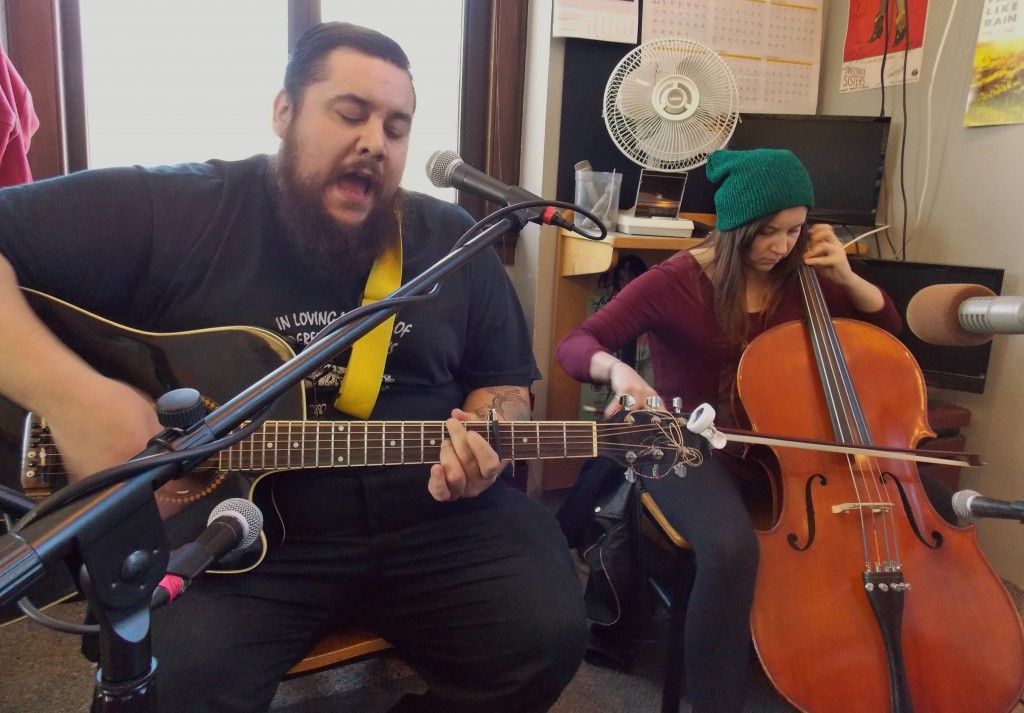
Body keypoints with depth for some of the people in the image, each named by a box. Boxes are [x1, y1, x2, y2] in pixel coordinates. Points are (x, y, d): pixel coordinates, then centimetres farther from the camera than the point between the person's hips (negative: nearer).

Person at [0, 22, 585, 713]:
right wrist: (70, 392, -25)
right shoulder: (171, 213, -7)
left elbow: (504, 382, 12)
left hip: (429, 521, 4)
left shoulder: (453, 241, 5)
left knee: (547, 634, -13)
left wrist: (486, 434, -11)